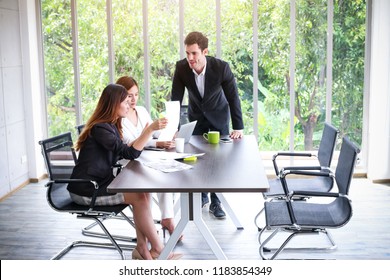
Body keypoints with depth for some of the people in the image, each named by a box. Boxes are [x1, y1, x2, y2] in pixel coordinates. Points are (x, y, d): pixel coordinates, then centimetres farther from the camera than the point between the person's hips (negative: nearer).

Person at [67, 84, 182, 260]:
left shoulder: (111, 125, 12)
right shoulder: (100, 128, -18)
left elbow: (124, 153, 13)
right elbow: (129, 153, -24)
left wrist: (144, 135, 7)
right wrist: (150, 130, -29)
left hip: (100, 183, 9)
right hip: (86, 190, -9)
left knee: (143, 191, -10)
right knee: (139, 197, -18)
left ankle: (142, 248, -11)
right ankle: (157, 249, -8)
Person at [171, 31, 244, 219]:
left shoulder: (221, 67, -29)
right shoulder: (181, 67, -24)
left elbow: (233, 97, -22)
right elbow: (175, 99, -17)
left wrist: (238, 127, -23)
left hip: (218, 115, -2)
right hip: (196, 115, 2)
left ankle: (215, 201, 8)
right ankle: (201, 196, 23)